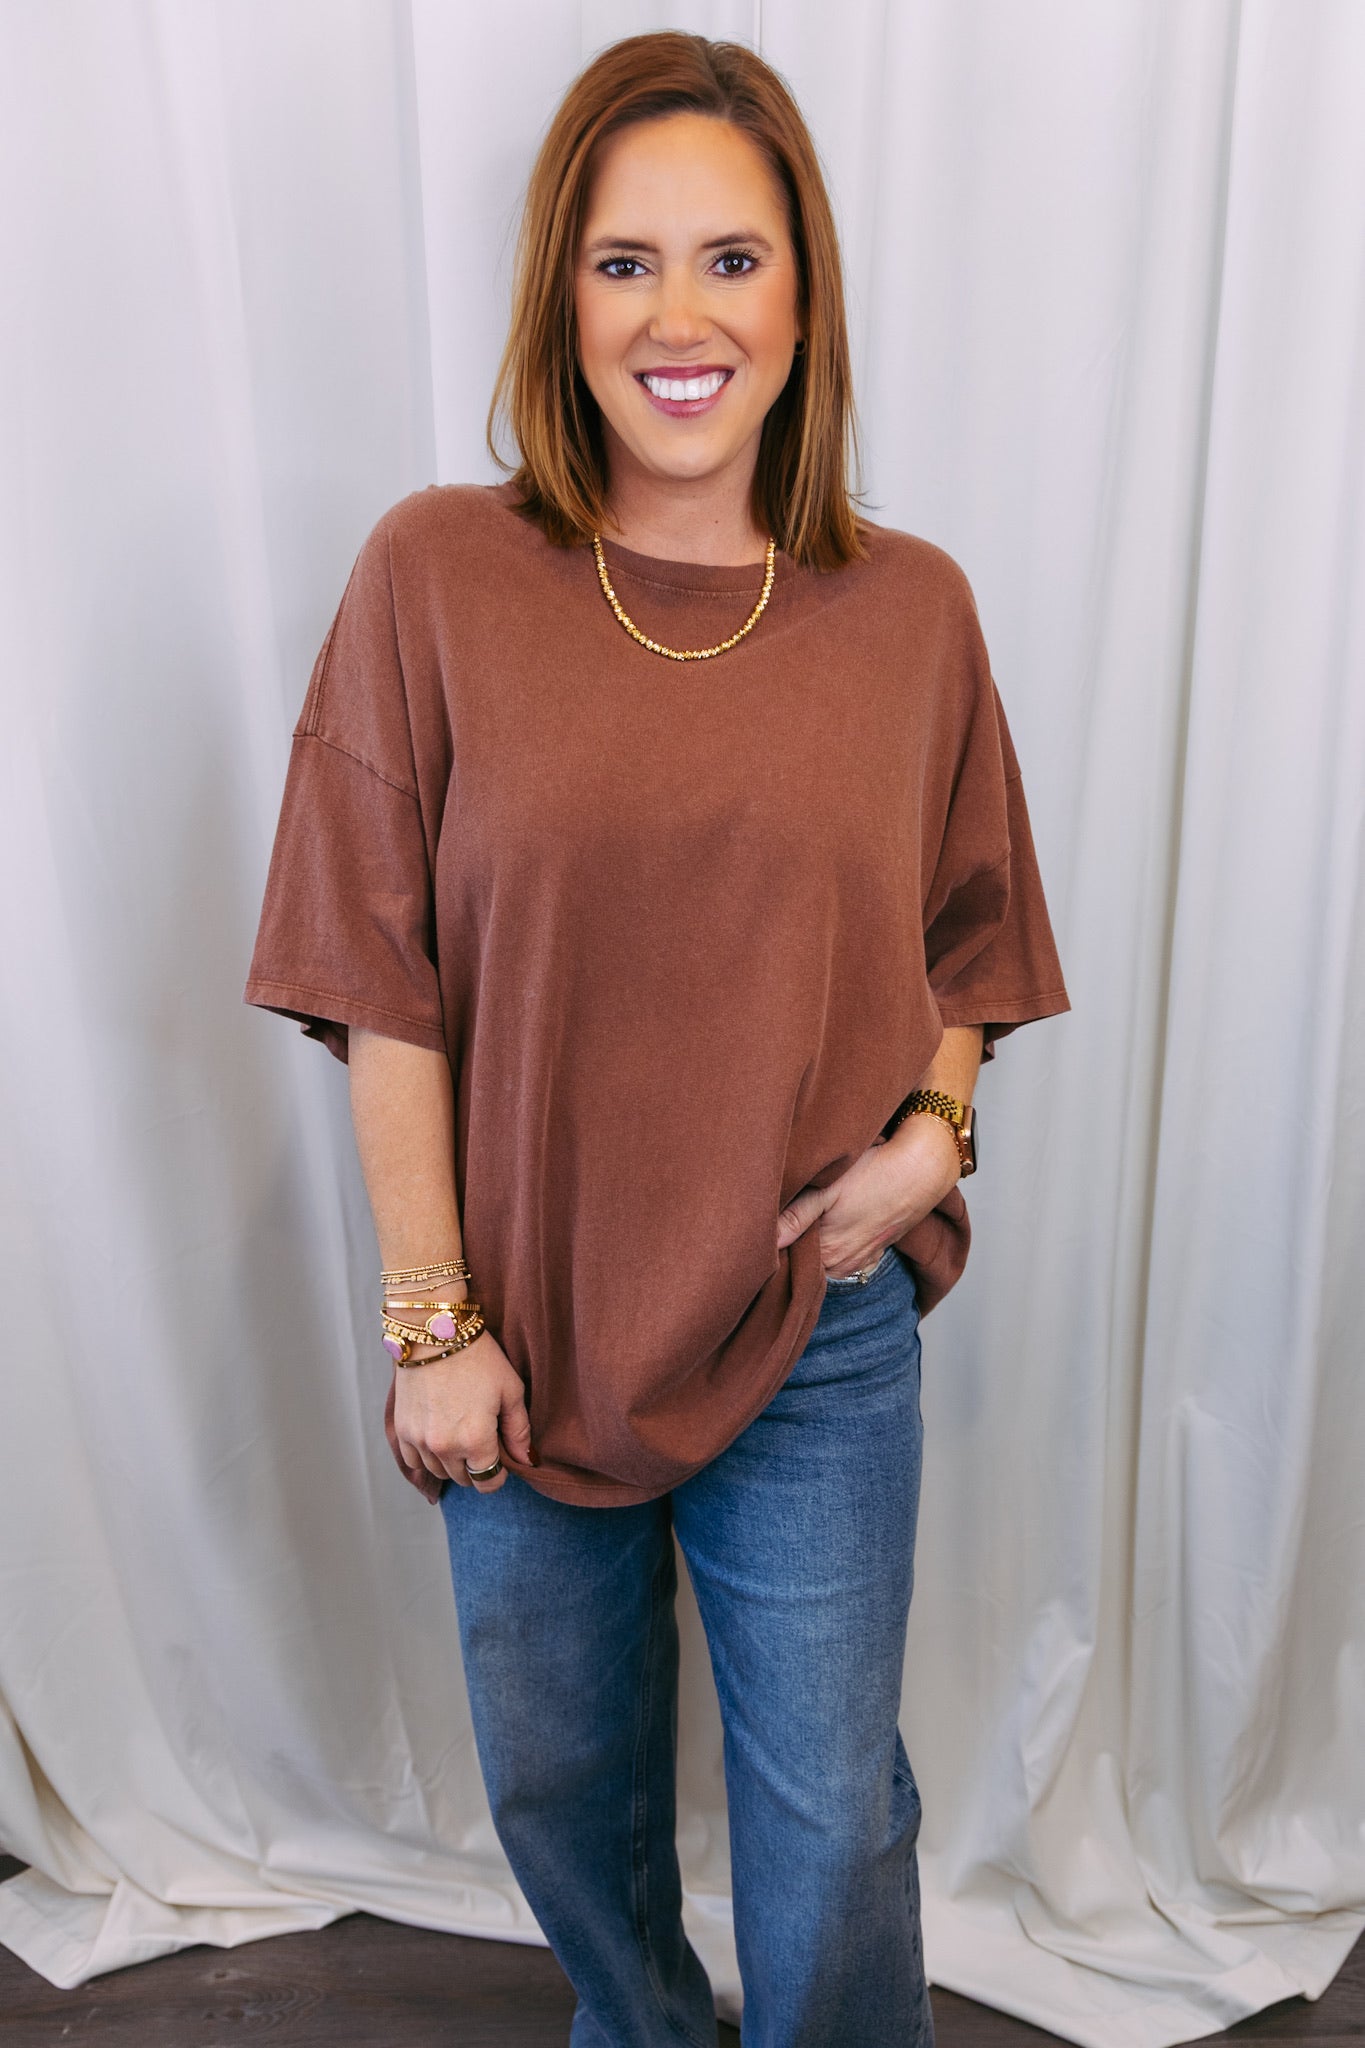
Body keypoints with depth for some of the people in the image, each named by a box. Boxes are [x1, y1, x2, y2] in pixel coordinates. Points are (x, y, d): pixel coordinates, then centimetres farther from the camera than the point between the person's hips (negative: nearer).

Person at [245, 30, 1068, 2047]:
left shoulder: (911, 608, -3)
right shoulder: (434, 576, -8)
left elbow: (967, 939, 8)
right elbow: (387, 993, -8)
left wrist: (932, 1132, -10)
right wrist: (432, 1323, -7)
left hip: (818, 1334, 0)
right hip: (531, 1323, 1)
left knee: (833, 1820, 16)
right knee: (556, 1781, 24)